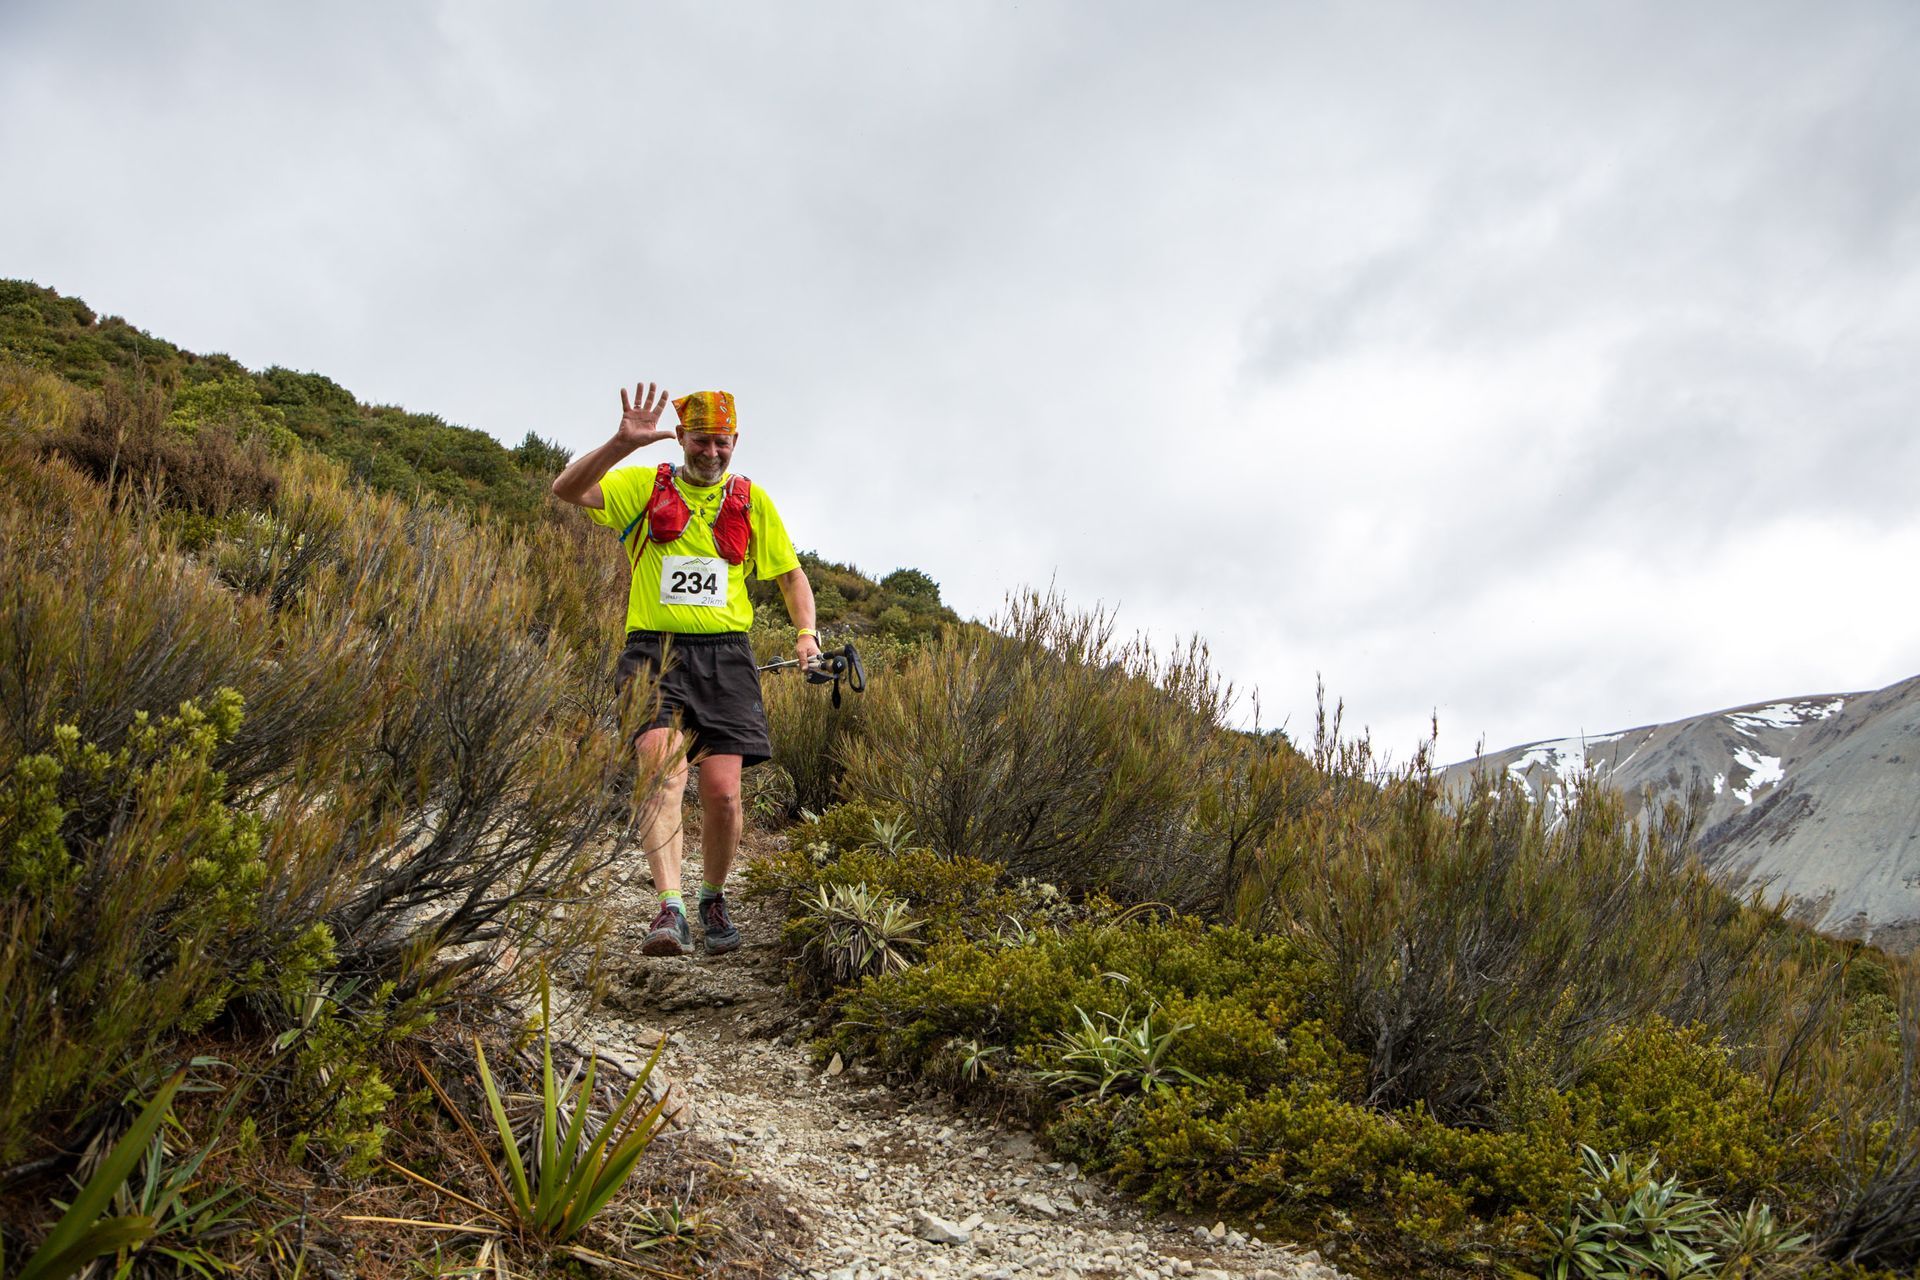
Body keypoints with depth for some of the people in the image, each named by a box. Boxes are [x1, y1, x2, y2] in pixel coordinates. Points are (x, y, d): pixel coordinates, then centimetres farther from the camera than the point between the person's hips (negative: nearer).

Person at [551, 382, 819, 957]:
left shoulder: (752, 500, 12)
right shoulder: (644, 486, 6)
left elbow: (790, 573, 19)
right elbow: (566, 490, -9)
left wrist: (807, 633, 3)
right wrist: (622, 443, -22)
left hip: (724, 655, 1)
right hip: (654, 650, -1)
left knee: (723, 792, -7)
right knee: (661, 764, -24)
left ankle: (713, 900, 19)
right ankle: (670, 908, -28)